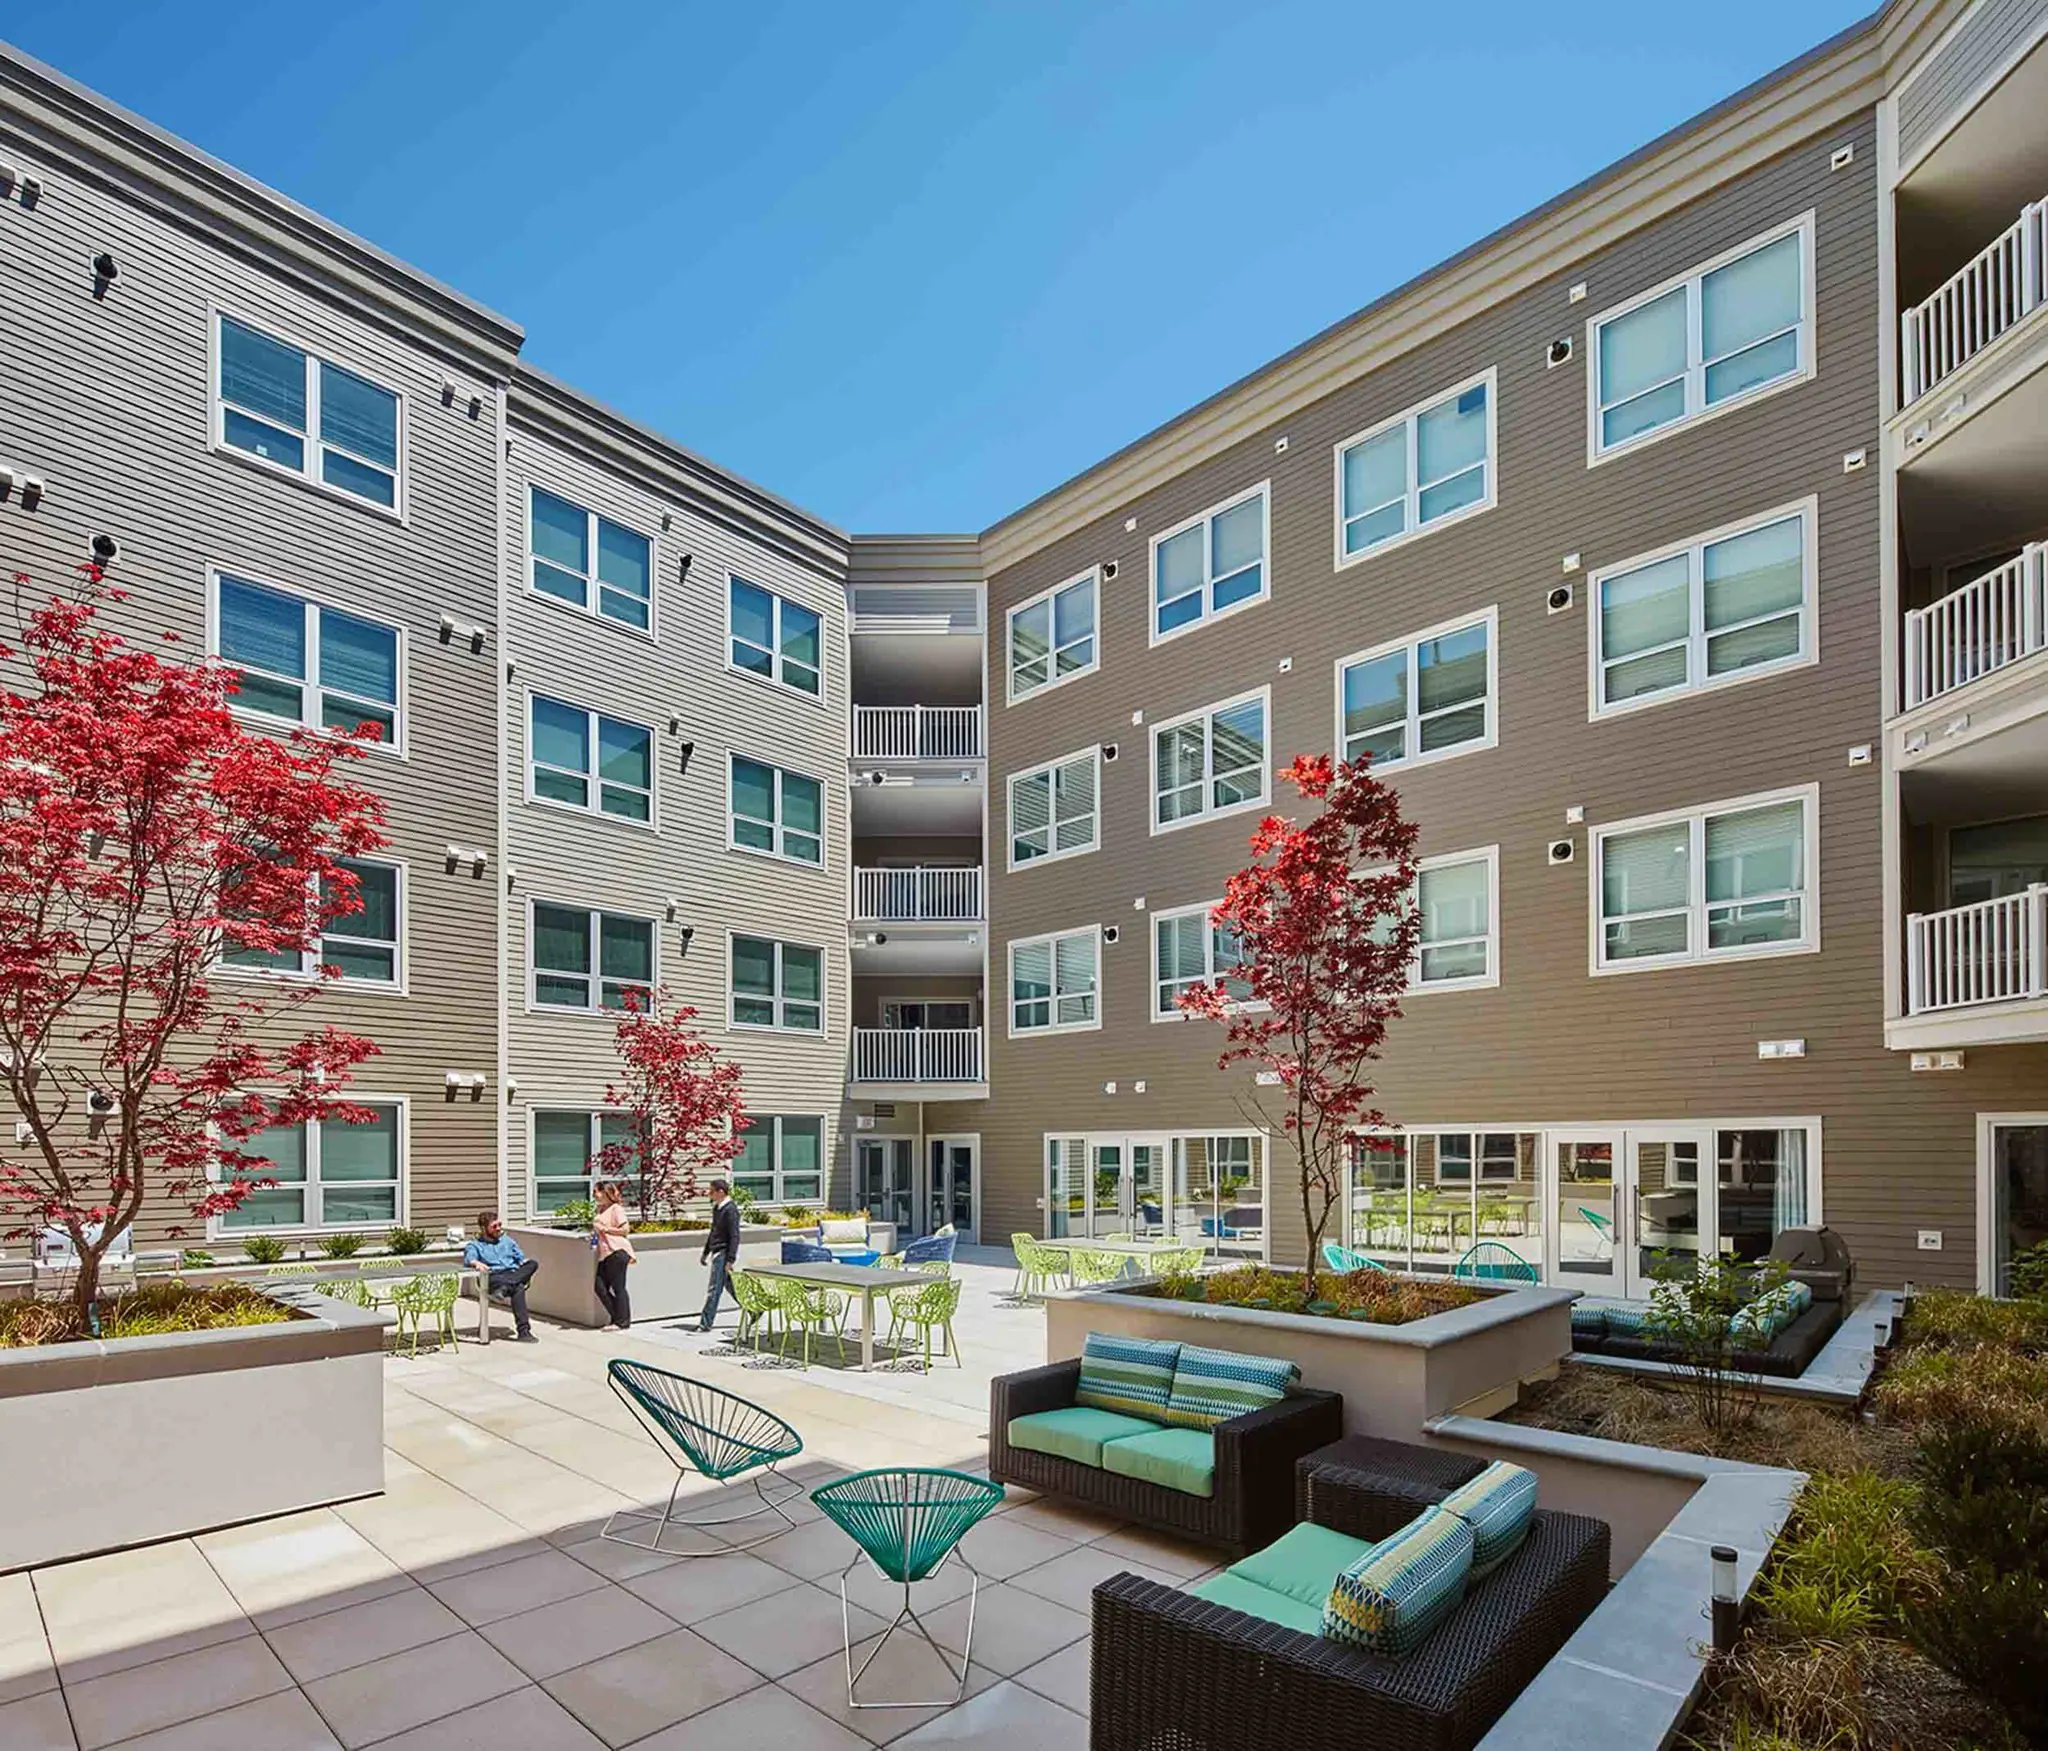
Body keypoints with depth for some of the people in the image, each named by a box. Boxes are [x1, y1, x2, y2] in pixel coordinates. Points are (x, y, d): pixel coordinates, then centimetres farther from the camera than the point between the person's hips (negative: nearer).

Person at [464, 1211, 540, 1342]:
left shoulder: (507, 1240, 30)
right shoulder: (475, 1245, 16)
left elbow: (521, 1258, 26)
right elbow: (468, 1259, -7)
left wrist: (527, 1273, 3)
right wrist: (476, 1263, -33)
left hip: (515, 1274, 4)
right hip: (494, 1278, -4)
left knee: (532, 1263, -31)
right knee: (518, 1288, -39)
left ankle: (504, 1288, -45)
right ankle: (523, 1331, -42)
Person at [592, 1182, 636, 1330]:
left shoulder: (616, 1208, -8)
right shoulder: (600, 1209, 17)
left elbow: (625, 1229, -12)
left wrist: (605, 1229, -14)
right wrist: (594, 1234, 10)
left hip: (617, 1251, -9)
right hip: (605, 1253, 9)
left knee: (618, 1288, -3)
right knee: (600, 1287, 5)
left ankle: (623, 1322, 5)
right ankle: (617, 1317, 18)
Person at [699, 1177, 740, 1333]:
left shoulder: (730, 1209, -16)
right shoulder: (716, 1208, 12)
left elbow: (734, 1236, -18)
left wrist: (730, 1260, -21)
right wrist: (706, 1252, 24)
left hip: (724, 1254, -10)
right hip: (716, 1253, 10)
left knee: (714, 1289, -5)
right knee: (731, 1287, 14)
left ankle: (706, 1324, 1)